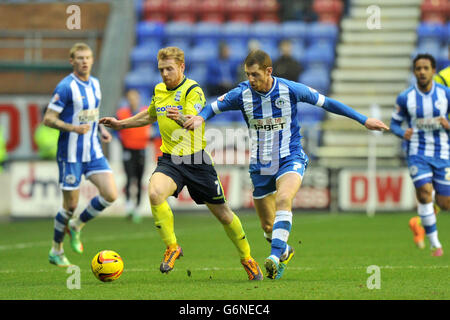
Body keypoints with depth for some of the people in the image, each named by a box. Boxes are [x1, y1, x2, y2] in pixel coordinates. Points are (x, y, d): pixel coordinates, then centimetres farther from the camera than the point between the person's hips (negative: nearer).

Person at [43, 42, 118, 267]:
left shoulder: (94, 84, 9)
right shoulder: (66, 87, -14)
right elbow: (48, 119, -15)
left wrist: (101, 129, 7)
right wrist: (73, 128, -28)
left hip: (93, 152, 6)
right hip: (71, 154, -6)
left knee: (110, 195, -7)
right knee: (70, 205, -1)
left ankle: (77, 225, 16)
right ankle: (56, 251, 19)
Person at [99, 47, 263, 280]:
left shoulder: (193, 90, -11)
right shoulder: (159, 90, 9)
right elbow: (150, 115, 30)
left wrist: (182, 118, -52)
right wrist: (121, 124, 30)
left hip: (196, 160, -4)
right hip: (170, 160, 4)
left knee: (222, 214, 4)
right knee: (154, 192, -28)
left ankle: (247, 259, 26)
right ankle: (172, 247, -11)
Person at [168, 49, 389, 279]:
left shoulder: (290, 90, -12)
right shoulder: (241, 94, -8)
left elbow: (326, 103, -1)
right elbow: (213, 107, 4)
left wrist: (364, 120, 3)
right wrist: (200, 118, -22)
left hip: (290, 160, -3)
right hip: (260, 167, 3)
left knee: (283, 199, -33)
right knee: (268, 227, 8)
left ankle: (276, 256, -40)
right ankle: (284, 252, 40)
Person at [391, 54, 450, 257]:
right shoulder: (405, 98, -4)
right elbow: (394, 123, 6)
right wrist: (403, 133, -16)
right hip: (417, 153, -2)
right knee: (424, 193, -20)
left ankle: (420, 222, 38)